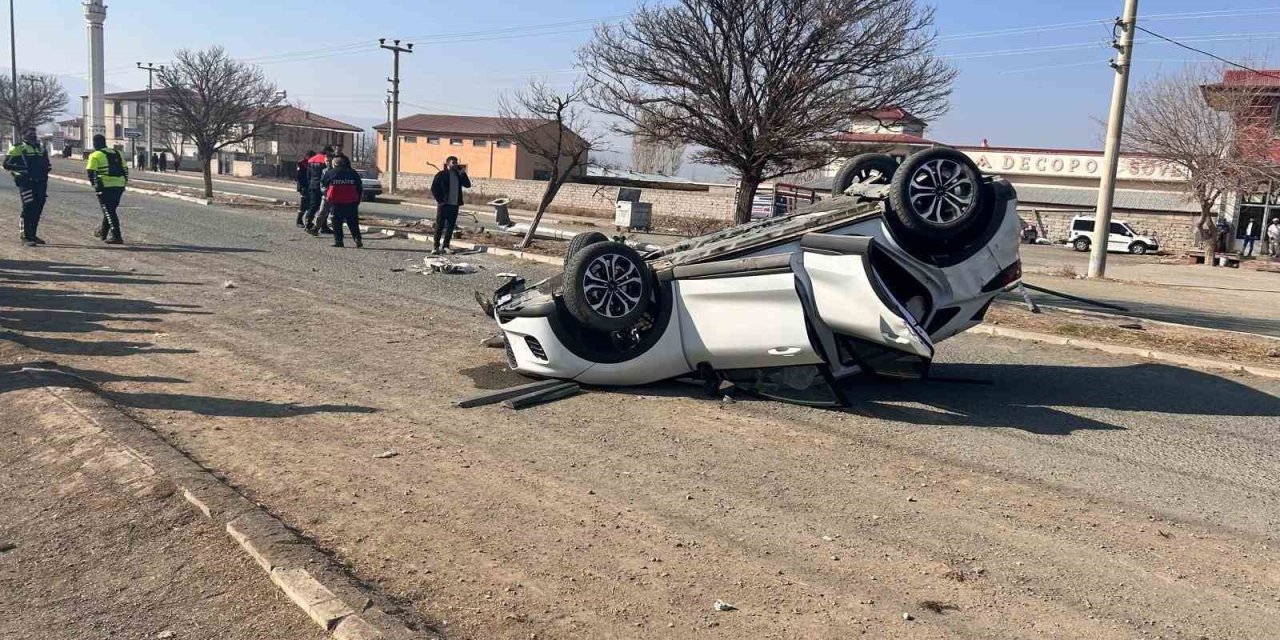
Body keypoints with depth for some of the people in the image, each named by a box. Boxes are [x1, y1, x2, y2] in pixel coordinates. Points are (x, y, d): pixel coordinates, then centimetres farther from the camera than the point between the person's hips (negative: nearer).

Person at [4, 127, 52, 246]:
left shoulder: (41, 149, 18)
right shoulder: (18, 148, -2)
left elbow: (46, 165, 31)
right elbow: (7, 164, -7)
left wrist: (45, 168, 10)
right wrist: (23, 168, -16)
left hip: (40, 183, 6)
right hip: (26, 183, -6)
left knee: (37, 210, 8)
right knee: (28, 209, -11)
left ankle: (32, 235, 18)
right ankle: (25, 236, -6)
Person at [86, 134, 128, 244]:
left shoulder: (95, 155, -2)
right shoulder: (117, 153, 16)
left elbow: (91, 172, -11)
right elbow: (125, 169, 17)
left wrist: (95, 185, -3)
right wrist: (124, 183, 19)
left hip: (105, 186, -6)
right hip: (119, 186, 6)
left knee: (109, 211, -2)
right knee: (110, 209, 20)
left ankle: (116, 236, -10)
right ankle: (104, 231, 33)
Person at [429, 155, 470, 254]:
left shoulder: (458, 175, 12)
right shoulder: (441, 175, -2)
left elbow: (468, 185, 3)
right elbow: (434, 188, -5)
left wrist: (463, 174, -7)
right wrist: (439, 200, -11)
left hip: (454, 205, 5)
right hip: (444, 204, -5)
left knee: (451, 226, 6)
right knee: (440, 226, -2)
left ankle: (445, 246, 14)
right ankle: (436, 247, 1)